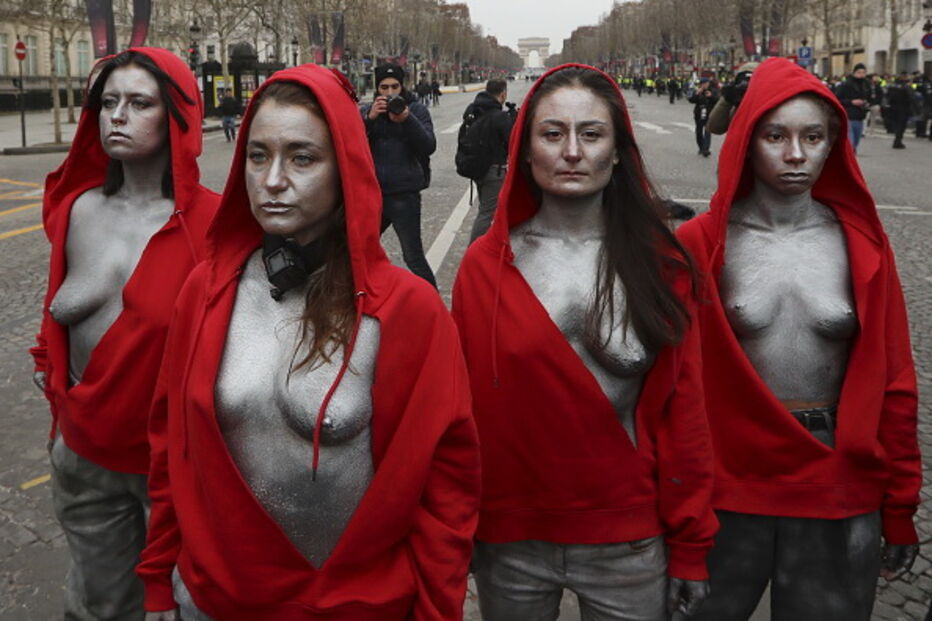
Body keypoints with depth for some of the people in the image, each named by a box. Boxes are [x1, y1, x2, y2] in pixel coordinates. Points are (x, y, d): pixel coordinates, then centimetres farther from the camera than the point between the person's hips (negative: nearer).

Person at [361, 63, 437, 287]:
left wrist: (407, 120, -28)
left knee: (413, 256, -9)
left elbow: (429, 146, -14)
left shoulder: (417, 110, -1)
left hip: (404, 196, -5)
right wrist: (370, 119, -24)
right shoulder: (367, 111, 7)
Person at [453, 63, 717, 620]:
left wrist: (689, 544, -2)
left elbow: (682, 405, -3)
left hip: (629, 547, 0)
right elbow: (463, 403, -2)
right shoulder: (485, 265, -5)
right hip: (510, 544, 0)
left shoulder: (659, 262, -4)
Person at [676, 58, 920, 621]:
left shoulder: (860, 242, -1)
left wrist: (900, 508, 4)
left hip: (839, 494, 2)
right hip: (727, 489, -1)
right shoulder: (703, 243, -8)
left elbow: (892, 379, 2)